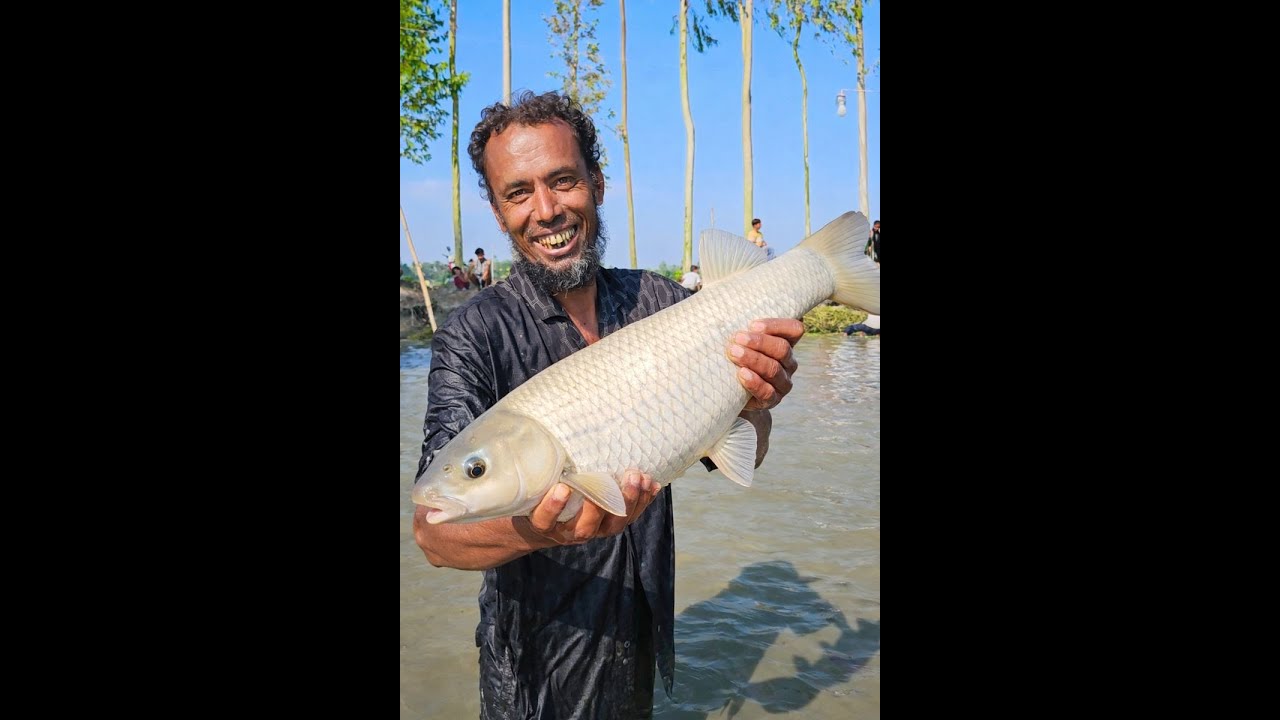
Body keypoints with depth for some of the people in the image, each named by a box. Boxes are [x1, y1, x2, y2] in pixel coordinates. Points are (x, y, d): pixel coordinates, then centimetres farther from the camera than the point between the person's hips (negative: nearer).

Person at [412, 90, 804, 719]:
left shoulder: (660, 302, -7)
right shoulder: (475, 336, -18)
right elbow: (433, 533, -27)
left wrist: (753, 404, -30)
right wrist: (534, 529, -48)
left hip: (644, 633, 4)